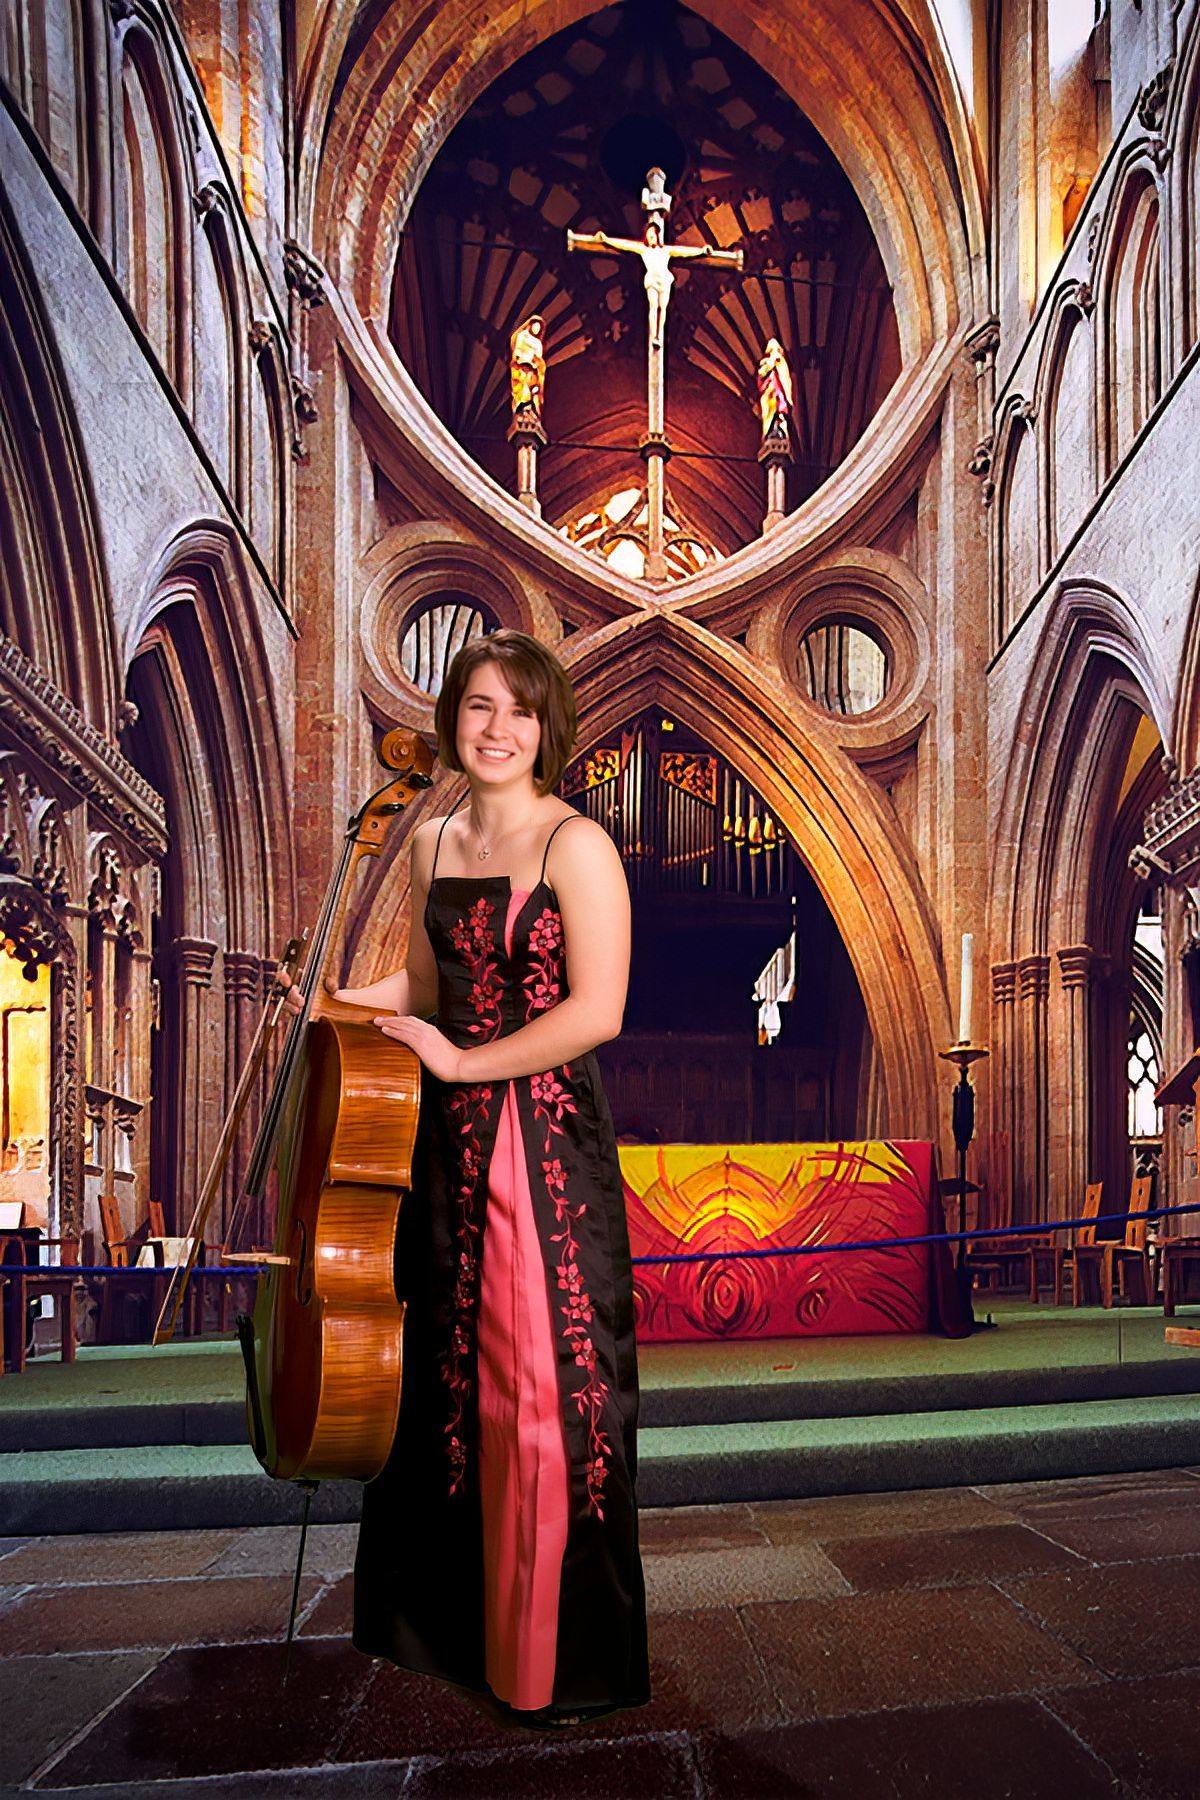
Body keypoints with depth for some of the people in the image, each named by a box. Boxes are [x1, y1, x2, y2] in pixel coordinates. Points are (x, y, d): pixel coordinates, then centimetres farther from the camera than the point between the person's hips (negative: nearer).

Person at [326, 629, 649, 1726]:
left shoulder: (575, 845, -10)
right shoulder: (434, 843, 11)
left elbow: (595, 1011, -17)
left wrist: (462, 1062, -13)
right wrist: (334, 1000, 6)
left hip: (549, 1146, -7)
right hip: (451, 1144, 7)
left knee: (544, 1394, 1)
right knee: (442, 1379, 16)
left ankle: (562, 1663, 20)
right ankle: (445, 1616, 39)